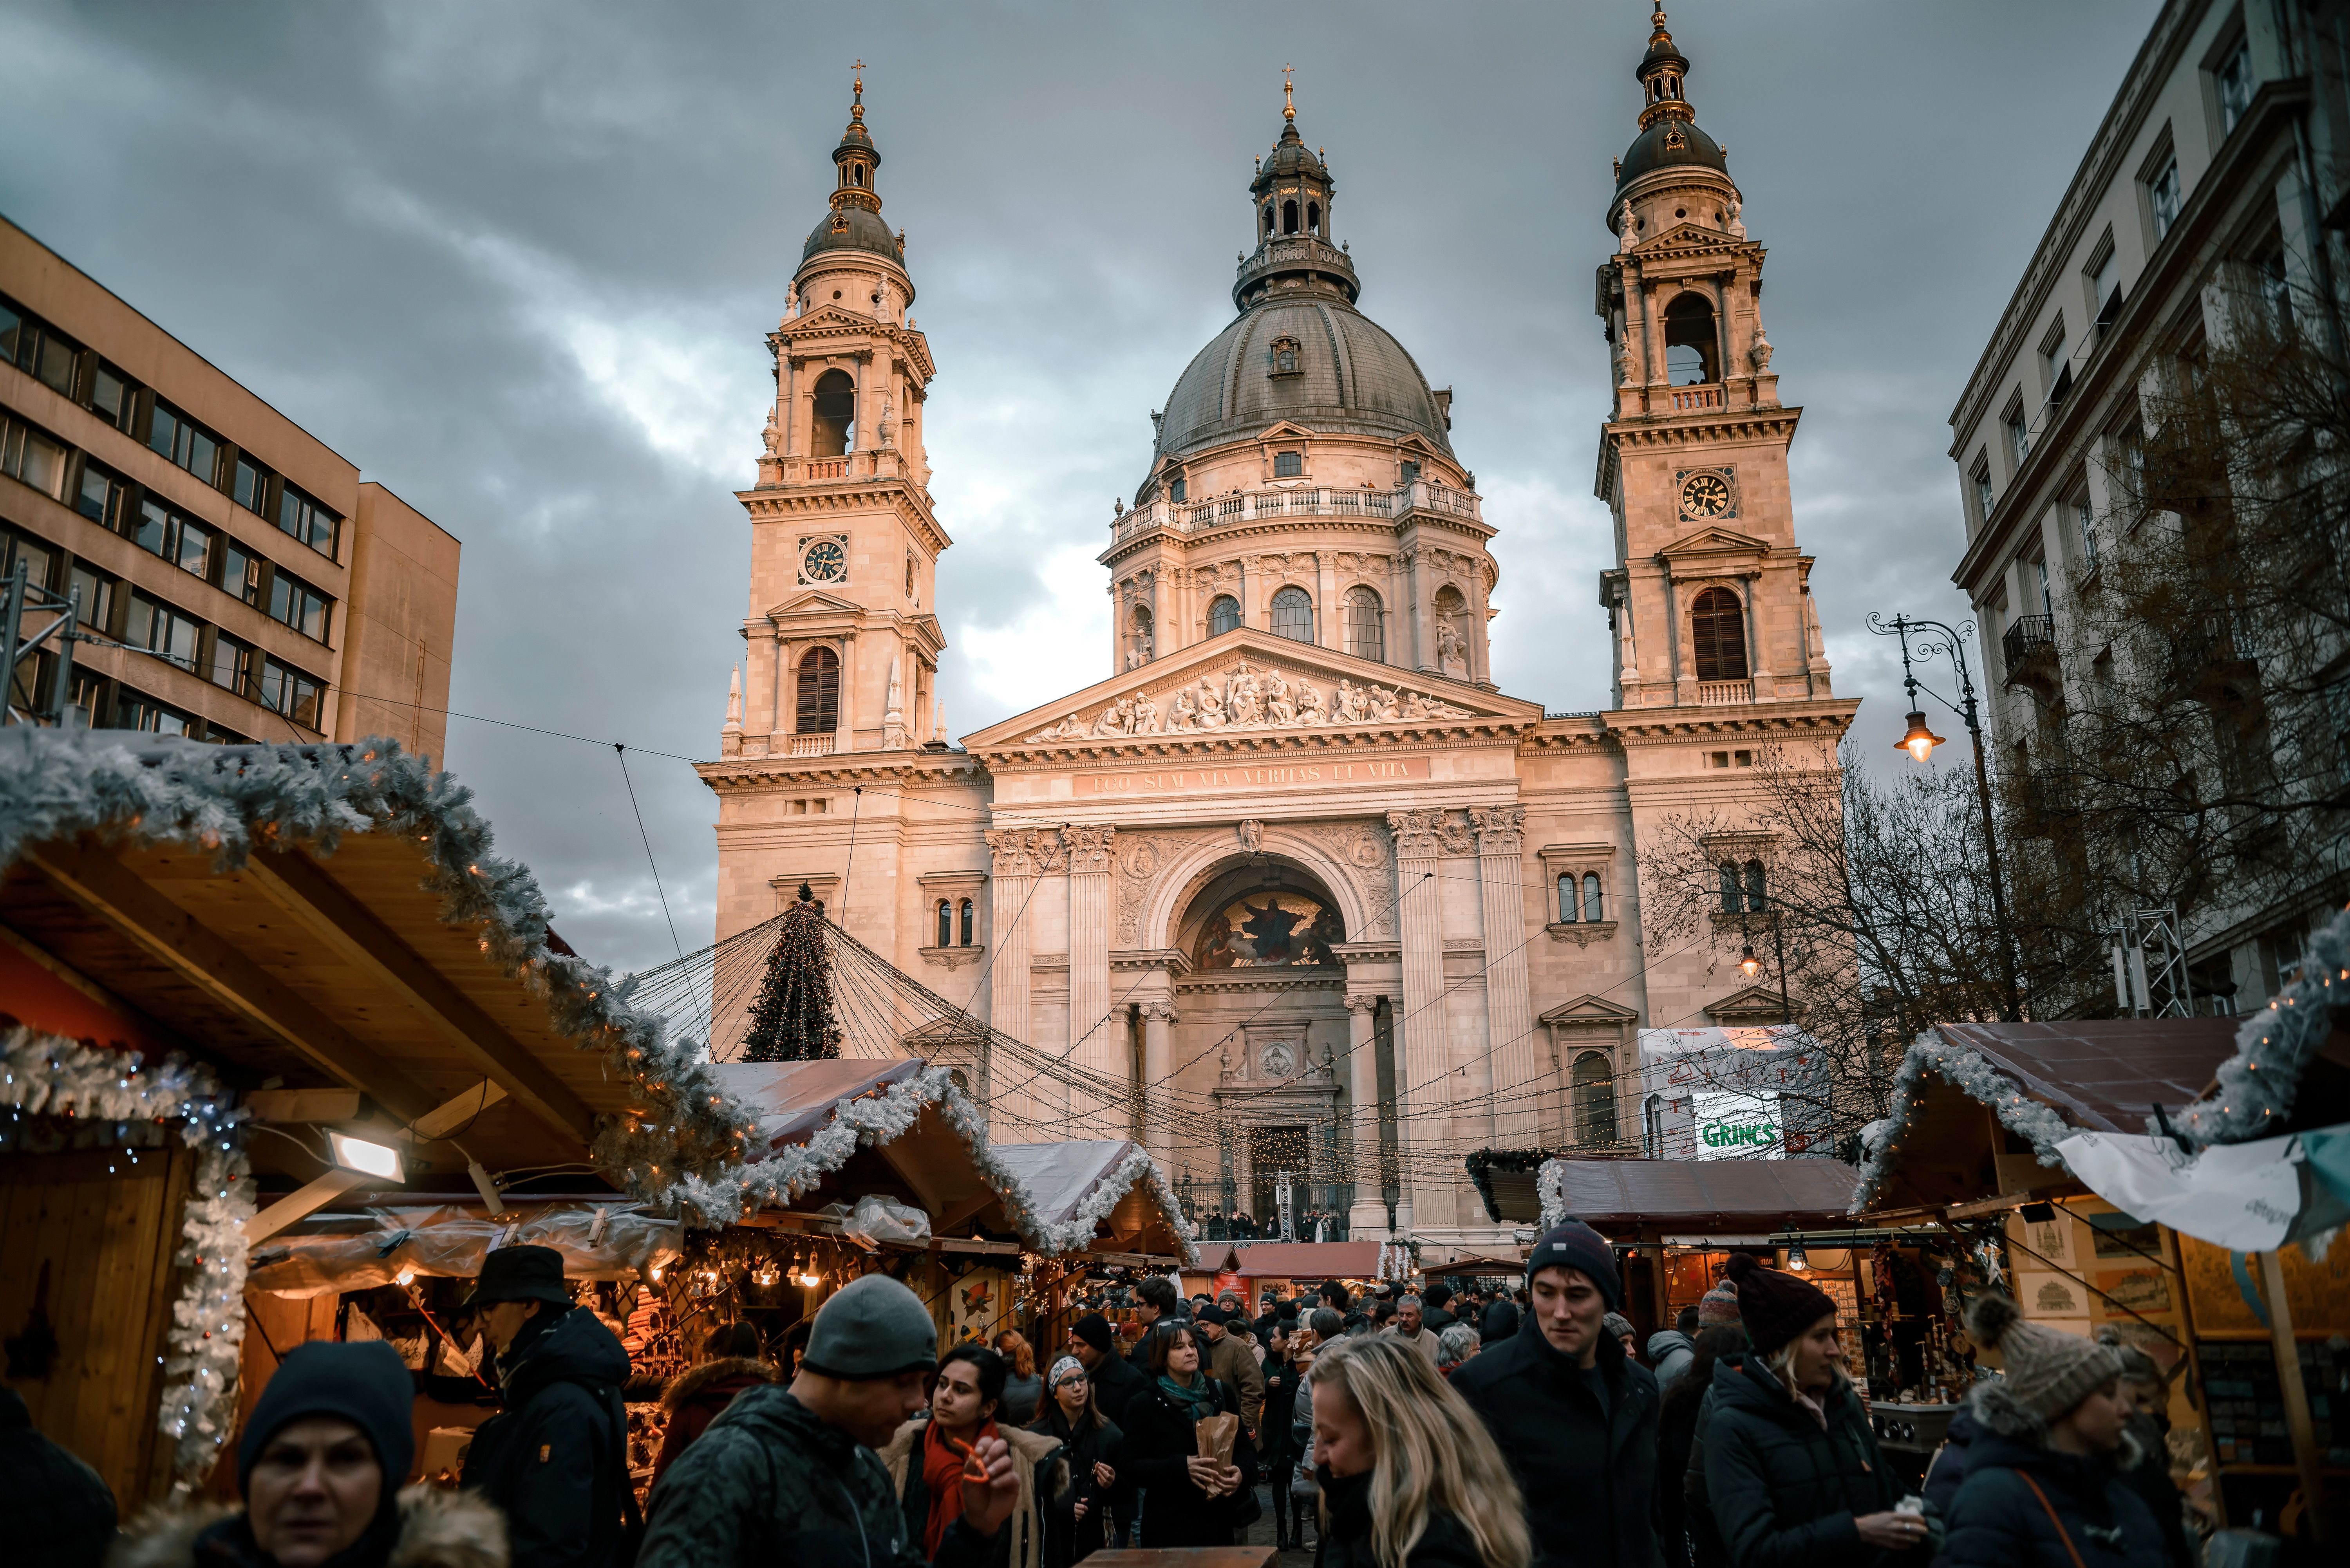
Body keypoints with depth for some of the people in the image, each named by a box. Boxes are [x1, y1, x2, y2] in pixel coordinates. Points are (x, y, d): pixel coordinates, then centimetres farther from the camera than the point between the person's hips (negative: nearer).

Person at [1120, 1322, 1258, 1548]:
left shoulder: (1222, 1393, 7)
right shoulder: (1145, 1405, -3)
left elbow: (1245, 1447, 11)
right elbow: (1133, 1467, -9)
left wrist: (1242, 1472, -12)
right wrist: (1182, 1467, -23)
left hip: (1218, 1521, 3)